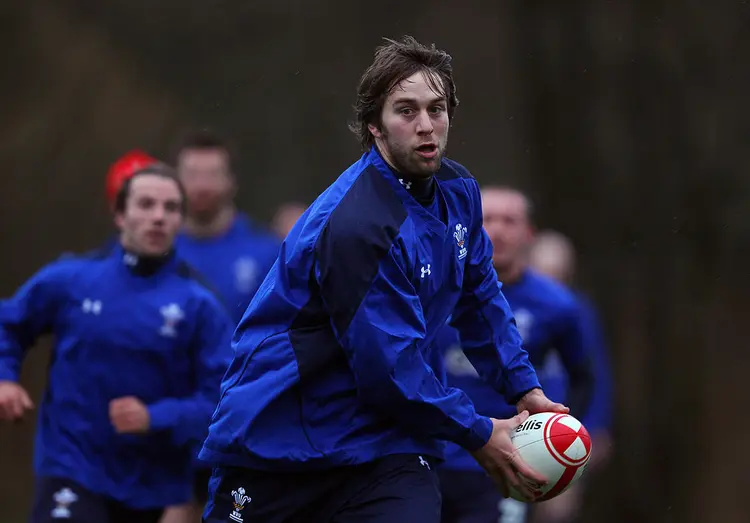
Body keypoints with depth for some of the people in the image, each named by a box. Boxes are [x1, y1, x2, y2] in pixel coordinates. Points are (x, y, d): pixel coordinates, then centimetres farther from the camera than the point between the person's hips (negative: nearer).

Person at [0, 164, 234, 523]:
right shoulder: (69, 279, -2)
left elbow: (223, 400, -10)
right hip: (71, 470, -2)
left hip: (150, 483, 2)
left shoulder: (198, 305, -6)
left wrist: (156, 419, -23)